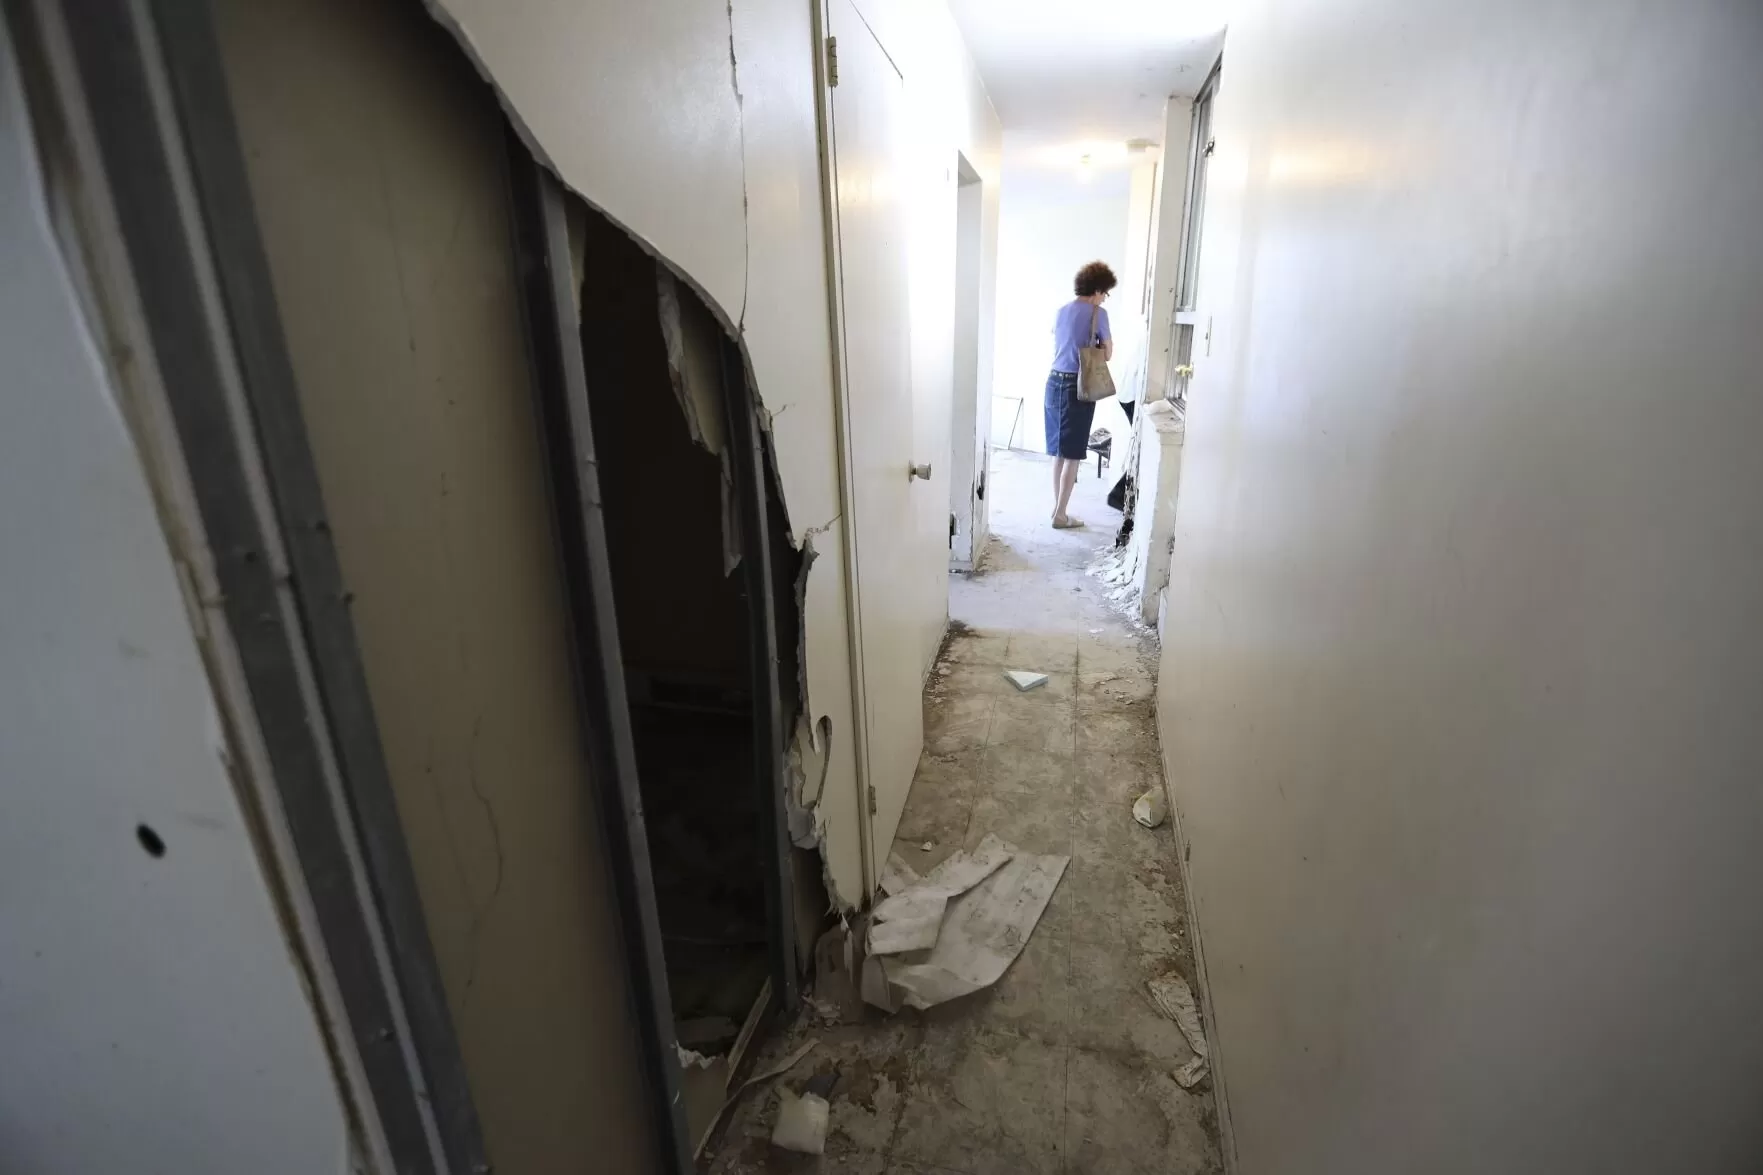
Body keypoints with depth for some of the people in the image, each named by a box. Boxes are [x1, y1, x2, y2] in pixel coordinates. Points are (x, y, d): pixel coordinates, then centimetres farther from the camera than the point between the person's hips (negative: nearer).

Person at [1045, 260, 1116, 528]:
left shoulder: (1062, 310, 12)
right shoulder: (1098, 313, -8)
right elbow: (1107, 355, -1)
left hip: (1055, 381, 7)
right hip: (1078, 386, -7)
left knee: (1058, 451, 14)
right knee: (1072, 454, -1)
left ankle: (1057, 507, 21)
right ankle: (1061, 515, 3)